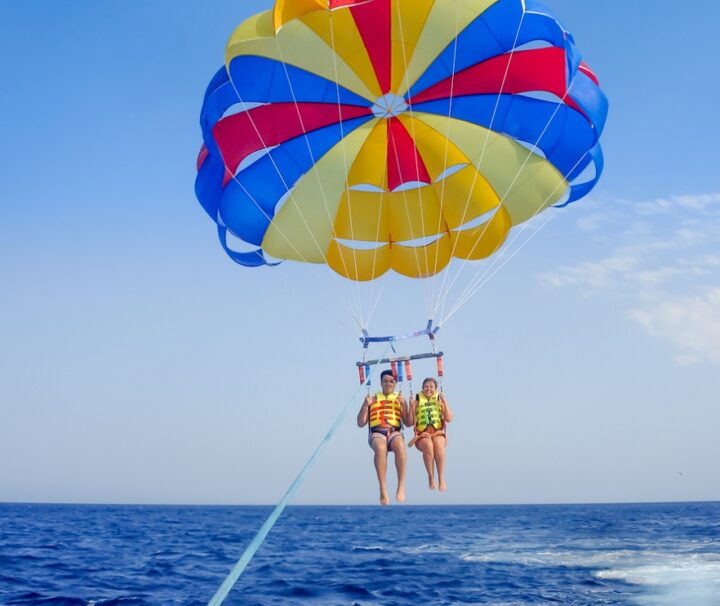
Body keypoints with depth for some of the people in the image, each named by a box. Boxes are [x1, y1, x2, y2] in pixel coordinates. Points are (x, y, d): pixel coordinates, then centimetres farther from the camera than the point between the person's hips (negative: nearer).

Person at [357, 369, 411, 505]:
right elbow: (361, 423, 15)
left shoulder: (400, 399, 21)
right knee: (380, 448, -38)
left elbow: (408, 423, 12)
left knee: (400, 446, -38)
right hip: (376, 433, 0)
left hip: (395, 432, 0)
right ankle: (383, 489, -42)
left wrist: (404, 405, -1)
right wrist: (365, 405, 2)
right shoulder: (373, 399, 21)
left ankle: (401, 486, -39)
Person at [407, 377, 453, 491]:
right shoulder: (417, 402, 10)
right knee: (428, 446, -36)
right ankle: (431, 478, -22)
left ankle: (441, 478, -30)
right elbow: (410, 422, 6)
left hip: (438, 432, 0)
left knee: (438, 444, -36)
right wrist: (412, 407, -5)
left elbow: (449, 419, 1)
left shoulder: (440, 401, 12)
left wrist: (445, 402, -5)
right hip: (422, 433, 0)